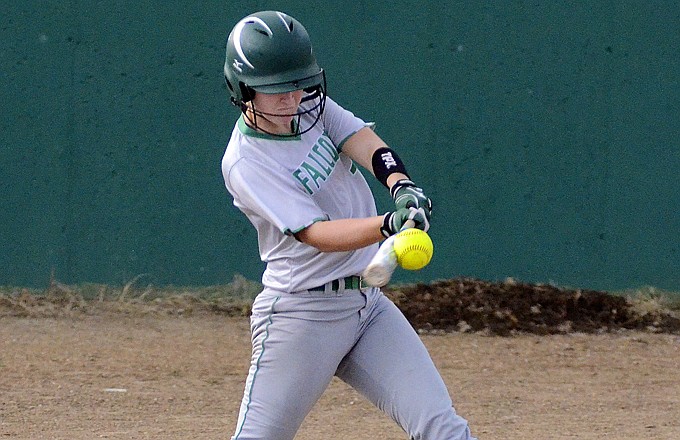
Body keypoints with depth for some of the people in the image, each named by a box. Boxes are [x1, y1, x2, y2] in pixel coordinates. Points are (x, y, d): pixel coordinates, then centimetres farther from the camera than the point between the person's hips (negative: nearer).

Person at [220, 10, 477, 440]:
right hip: (301, 314, -6)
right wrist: (388, 225, -41)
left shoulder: (314, 107, 5)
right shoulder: (245, 163, -15)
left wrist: (402, 187, -34)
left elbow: (369, 146, -11)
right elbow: (317, 234, -24)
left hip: (368, 303, 6)